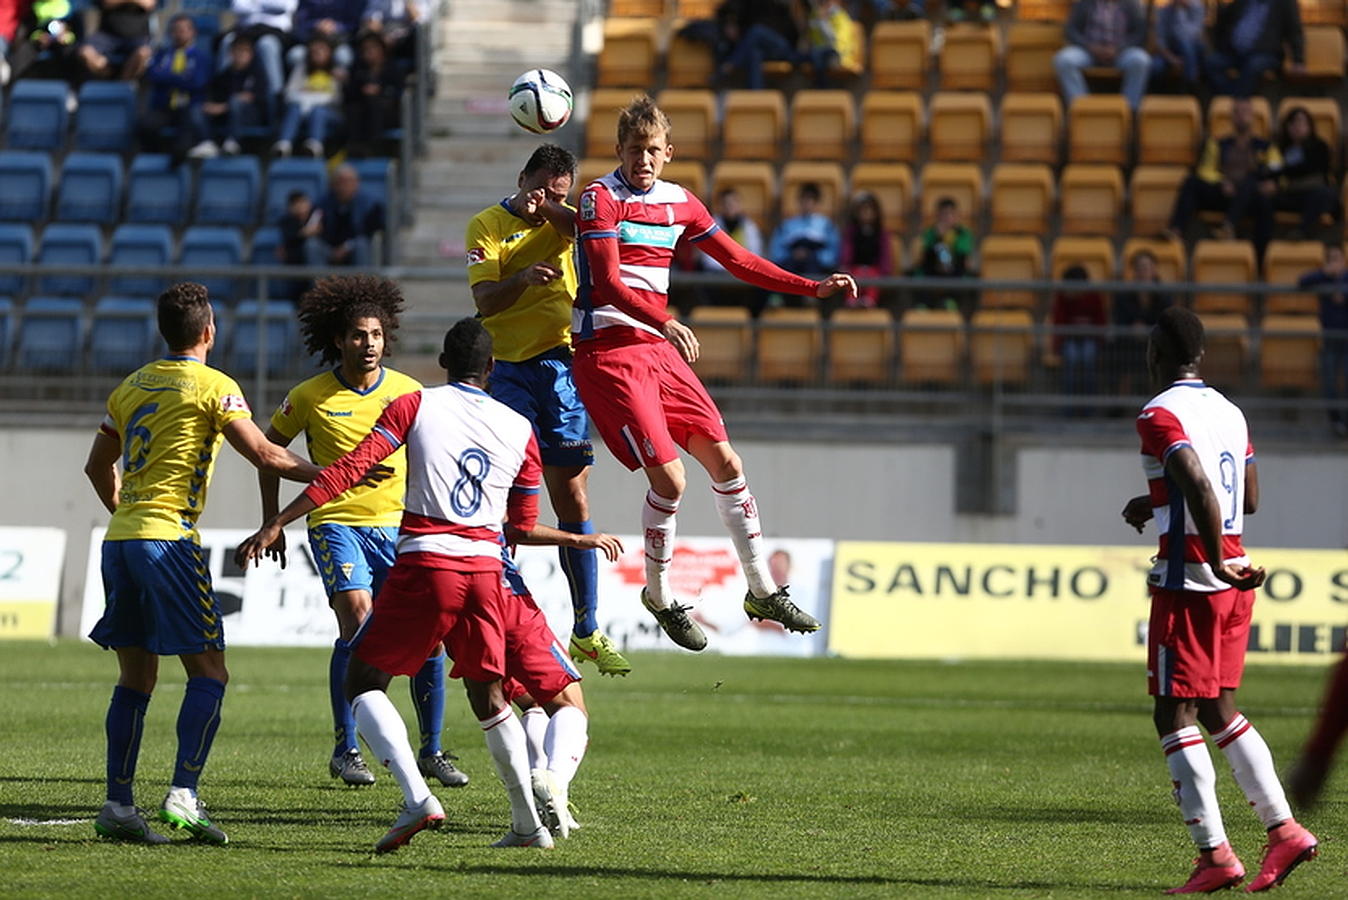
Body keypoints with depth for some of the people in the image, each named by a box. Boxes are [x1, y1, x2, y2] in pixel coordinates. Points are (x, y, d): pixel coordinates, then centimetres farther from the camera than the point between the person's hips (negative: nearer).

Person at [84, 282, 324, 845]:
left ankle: (118, 804, 7)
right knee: (208, 672, -3)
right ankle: (183, 795, -14)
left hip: (120, 540, 7)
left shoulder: (132, 386, 16)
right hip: (168, 541, -7)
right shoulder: (213, 386, -3)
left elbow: (98, 466, 26)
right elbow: (265, 455, -9)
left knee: (136, 677, 11)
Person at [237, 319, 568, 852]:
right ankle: (529, 824, 17)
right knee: (488, 697, 18)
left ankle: (417, 798, -15)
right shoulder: (520, 429, 12)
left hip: (424, 566, -4)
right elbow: (524, 528, 17)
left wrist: (276, 525, -9)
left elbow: (349, 469, -8)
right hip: (484, 569, 4)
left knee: (363, 680, 4)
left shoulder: (415, 406, 3)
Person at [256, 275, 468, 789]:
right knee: (358, 620, -21)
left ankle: (432, 751, 13)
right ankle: (346, 751, -9)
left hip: (399, 525, 3)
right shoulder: (311, 397, -3)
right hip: (336, 522, -3)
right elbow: (270, 448, 10)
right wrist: (272, 523, 7)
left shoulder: (408, 392, 4)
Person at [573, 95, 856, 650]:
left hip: (659, 350, 7)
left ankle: (762, 591, 17)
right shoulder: (601, 198, -9)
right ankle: (659, 597, 7)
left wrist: (814, 287, 13)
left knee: (725, 461, 5)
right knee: (669, 477, -14)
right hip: (607, 350, -7)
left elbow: (737, 261, 20)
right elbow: (609, 284, -20)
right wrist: (666, 322, -35)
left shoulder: (680, 203, 11)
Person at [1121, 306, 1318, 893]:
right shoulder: (1230, 412, 13)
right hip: (1234, 580, 8)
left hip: (1188, 583, -8)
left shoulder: (1160, 415, -12)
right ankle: (1283, 830, 10)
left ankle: (1214, 855, -7)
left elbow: (1199, 487, -27)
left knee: (1174, 714, -2)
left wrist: (1217, 562, -24)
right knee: (1219, 710, 17)